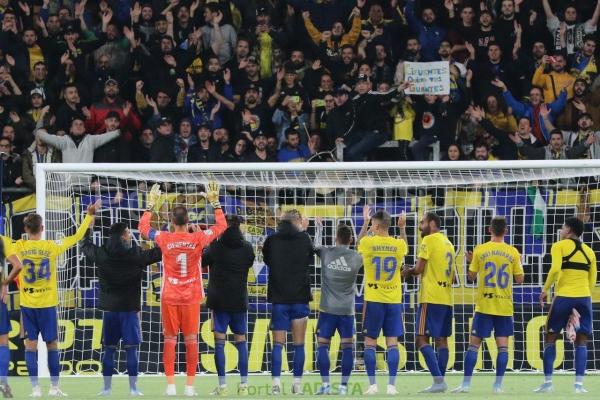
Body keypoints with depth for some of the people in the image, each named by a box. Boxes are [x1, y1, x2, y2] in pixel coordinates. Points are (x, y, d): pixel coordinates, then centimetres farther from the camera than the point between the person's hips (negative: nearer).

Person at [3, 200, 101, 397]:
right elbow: (76, 237, 4)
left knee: (31, 344, 3)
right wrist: (90, 215, 13)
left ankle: (35, 387, -1)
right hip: (47, 304, 0)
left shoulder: (19, 246, -6)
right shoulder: (52, 247, -5)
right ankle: (54, 387, 10)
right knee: (52, 344, 8)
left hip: (27, 304, 0)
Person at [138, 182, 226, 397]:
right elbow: (222, 226, 6)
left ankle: (170, 385, -1)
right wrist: (215, 202, 11)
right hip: (191, 297, 0)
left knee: (170, 339, 5)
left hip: (169, 298, 0)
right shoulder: (198, 239, -9)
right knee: (191, 339, 3)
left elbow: (143, 227, 10)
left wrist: (151, 204, 16)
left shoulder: (165, 239, -9)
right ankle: (190, 385, 1)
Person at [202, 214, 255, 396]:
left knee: (219, 341, -1)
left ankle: (222, 386, -5)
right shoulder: (247, 248, -1)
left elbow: (202, 261, 5)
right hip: (240, 301, 3)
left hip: (219, 300, -3)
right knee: (241, 341, 10)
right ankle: (243, 384, 5)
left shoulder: (216, 247, -10)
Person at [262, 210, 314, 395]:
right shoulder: (304, 239, -5)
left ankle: (276, 383, -6)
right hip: (300, 298, 0)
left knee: (278, 343, 3)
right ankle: (297, 384, 5)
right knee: (299, 343, 6)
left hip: (279, 298, 0)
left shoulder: (272, 241, -4)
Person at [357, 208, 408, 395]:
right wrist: (402, 228, 23)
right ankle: (391, 385, -5)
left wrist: (364, 223, 27)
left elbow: (359, 242, 18)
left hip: (373, 300, -2)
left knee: (370, 342, 5)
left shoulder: (367, 243, -7)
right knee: (392, 343, 1)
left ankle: (372, 384, -1)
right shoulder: (399, 245, -1)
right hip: (394, 300, 2)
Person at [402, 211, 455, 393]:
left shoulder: (429, 240, -8)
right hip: (447, 299, 8)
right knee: (441, 340, 9)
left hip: (431, 298, -8)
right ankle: (440, 382, 8)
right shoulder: (448, 243, 18)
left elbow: (419, 269, -12)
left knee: (422, 339, -9)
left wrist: (409, 271, 9)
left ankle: (438, 380, -20)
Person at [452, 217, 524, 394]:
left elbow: (472, 276, 3)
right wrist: (519, 263, 22)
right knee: (502, 345, 3)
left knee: (474, 343, 3)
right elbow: (519, 279, 4)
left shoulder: (480, 250, -4)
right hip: (505, 306, 1)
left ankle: (466, 384, -2)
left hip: (484, 305, -1)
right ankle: (498, 385, -2)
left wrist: (471, 261, 21)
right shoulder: (512, 252, -1)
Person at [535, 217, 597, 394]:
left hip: (563, 297, -3)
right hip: (584, 298, 3)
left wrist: (545, 290, -5)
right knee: (581, 342, 6)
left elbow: (555, 269, -14)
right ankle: (579, 383, -4)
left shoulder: (559, 246, 1)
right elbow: (592, 281, 14)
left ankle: (548, 381, 3)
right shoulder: (589, 251, 14)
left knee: (550, 338, 9)